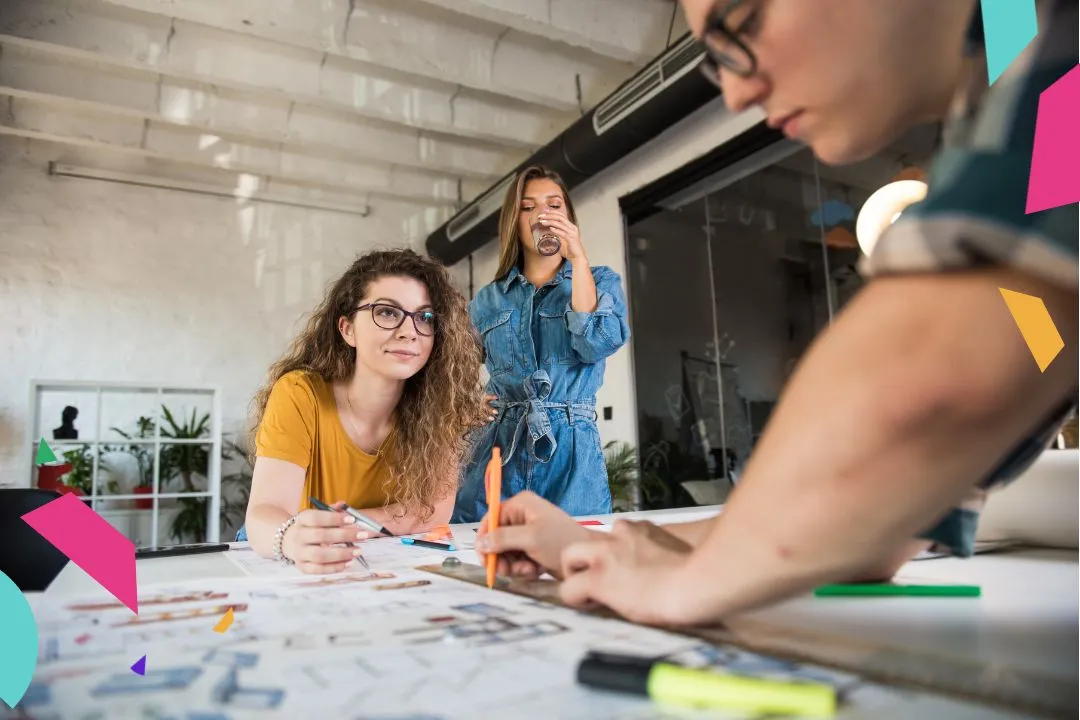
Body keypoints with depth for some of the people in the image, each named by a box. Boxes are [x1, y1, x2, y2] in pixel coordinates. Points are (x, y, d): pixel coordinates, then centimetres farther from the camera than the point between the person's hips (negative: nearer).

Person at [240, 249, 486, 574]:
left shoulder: (438, 402, -10)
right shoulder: (300, 394, -15)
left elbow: (435, 509, -12)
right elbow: (264, 513, -24)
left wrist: (340, 525, -23)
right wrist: (295, 539, -45)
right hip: (286, 568, -1)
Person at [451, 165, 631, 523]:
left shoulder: (600, 281, 9)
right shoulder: (487, 300, 13)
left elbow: (597, 345, -11)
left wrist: (578, 259, -10)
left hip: (571, 452, -1)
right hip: (497, 451, 2)